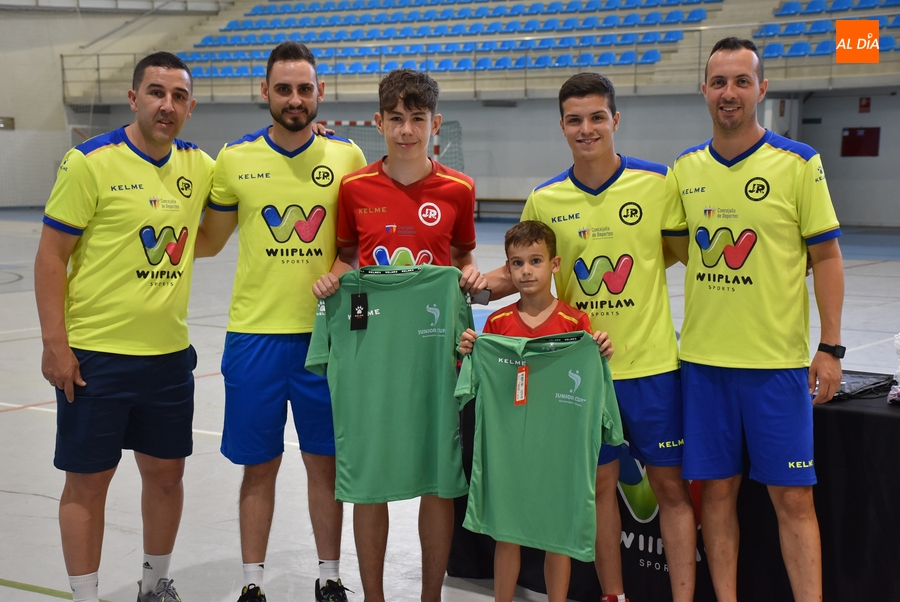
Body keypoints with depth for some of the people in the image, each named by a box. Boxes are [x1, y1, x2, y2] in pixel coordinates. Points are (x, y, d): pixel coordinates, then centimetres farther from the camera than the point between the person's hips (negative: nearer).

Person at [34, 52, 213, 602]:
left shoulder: (199, 166, 5)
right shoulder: (90, 163, -10)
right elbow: (51, 256, -8)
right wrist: (55, 343, -14)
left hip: (170, 353, 5)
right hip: (96, 353, -5)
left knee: (166, 472, 14)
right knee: (88, 479, 4)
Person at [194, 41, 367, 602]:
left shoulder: (347, 156, 1)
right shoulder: (235, 159, 1)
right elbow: (206, 241, 10)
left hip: (325, 331, 0)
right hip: (255, 331, 0)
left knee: (325, 461, 9)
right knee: (260, 465, 8)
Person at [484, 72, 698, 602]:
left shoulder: (657, 183, -5)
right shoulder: (544, 200, 1)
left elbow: (691, 254, 3)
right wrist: (483, 283, -8)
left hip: (651, 360, -2)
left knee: (670, 484, 4)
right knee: (600, 484, 11)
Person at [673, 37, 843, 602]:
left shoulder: (799, 163, -4)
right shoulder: (685, 169, 6)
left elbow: (827, 258, -2)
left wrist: (830, 348, -7)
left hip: (778, 361, -3)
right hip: (703, 358, 3)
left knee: (793, 496, 1)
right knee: (717, 489, 9)